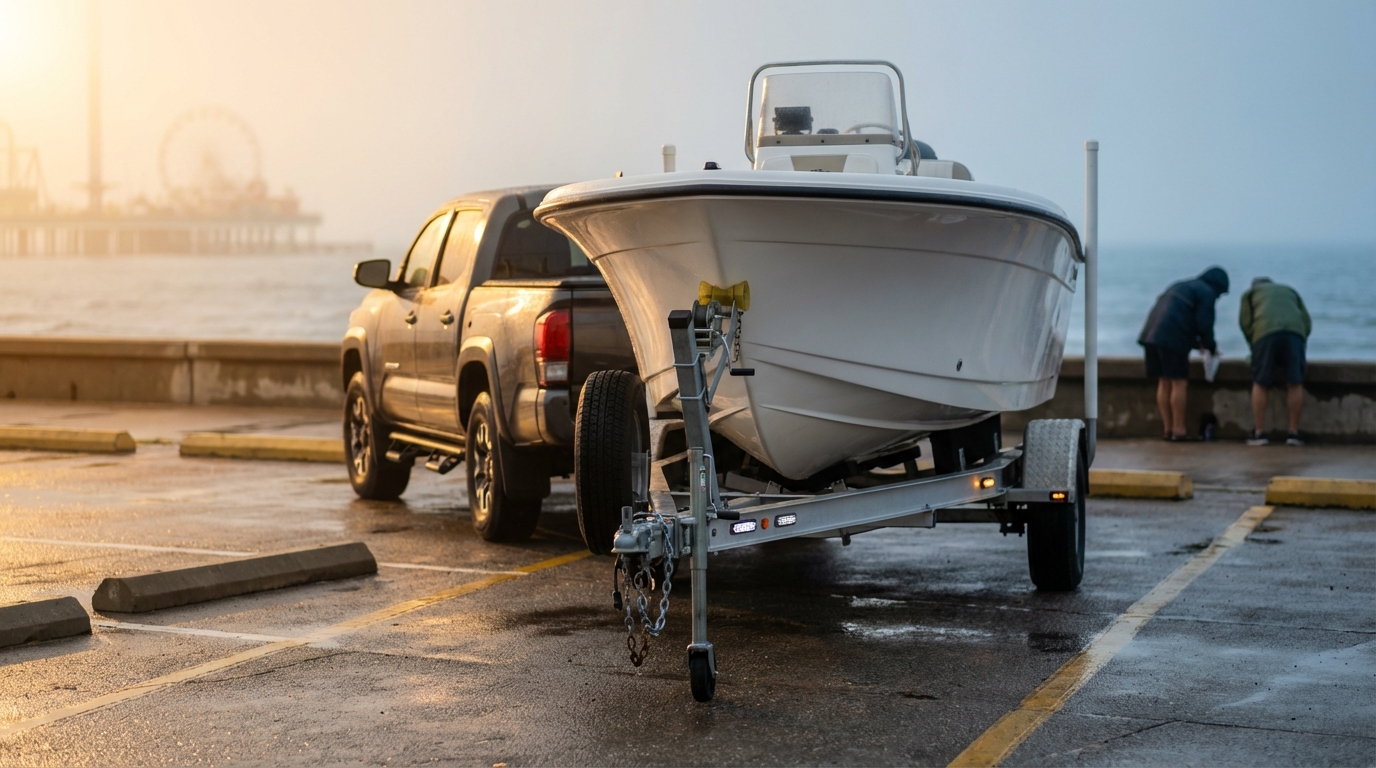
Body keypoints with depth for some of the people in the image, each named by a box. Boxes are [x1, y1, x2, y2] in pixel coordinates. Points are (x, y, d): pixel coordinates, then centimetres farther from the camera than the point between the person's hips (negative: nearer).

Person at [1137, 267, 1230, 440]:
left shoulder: (1181, 287, 30)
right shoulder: (1207, 292, 4)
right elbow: (1203, 323, -5)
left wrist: (1196, 343, 34)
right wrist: (1211, 347, 10)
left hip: (1151, 334, 8)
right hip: (1173, 339, -8)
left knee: (1164, 382, 12)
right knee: (1179, 383, -3)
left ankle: (1167, 428, 13)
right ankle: (1178, 430, -3)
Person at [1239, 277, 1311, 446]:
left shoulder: (1250, 292, 29)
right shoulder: (1290, 291, 36)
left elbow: (1245, 322, 15)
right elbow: (1307, 322, 23)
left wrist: (1254, 346, 24)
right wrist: (1301, 344, 29)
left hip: (1265, 332, -2)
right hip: (1294, 332, 2)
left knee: (1260, 384, 5)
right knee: (1295, 384, 7)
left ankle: (1259, 433, 2)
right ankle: (1294, 433, 5)